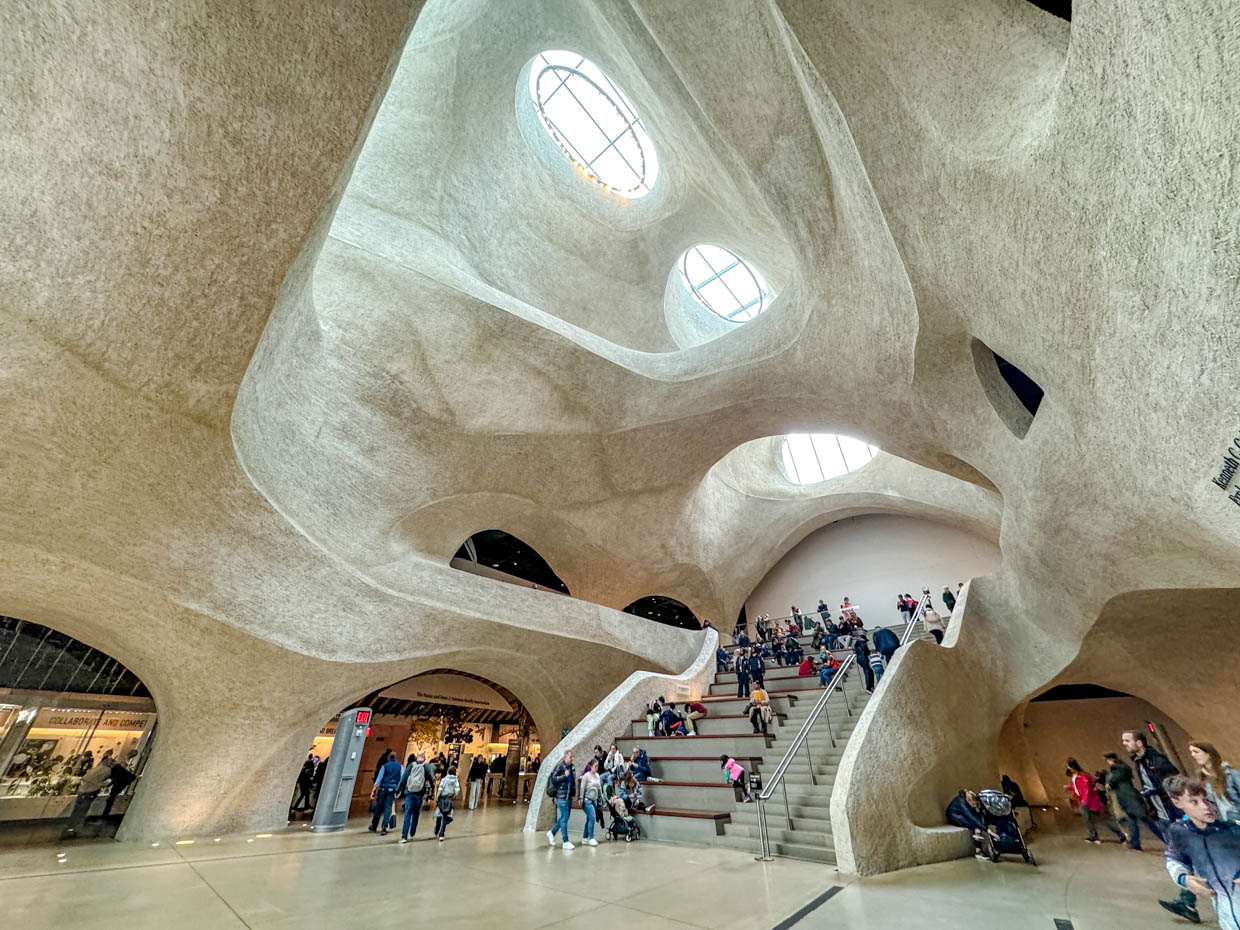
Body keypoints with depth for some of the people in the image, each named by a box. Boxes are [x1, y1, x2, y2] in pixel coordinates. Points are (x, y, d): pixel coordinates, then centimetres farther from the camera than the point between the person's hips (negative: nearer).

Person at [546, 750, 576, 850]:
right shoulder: (560, 767, -11)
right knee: (564, 818, -3)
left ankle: (552, 832, 33)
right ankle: (566, 842, 6)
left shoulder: (571, 768, 12)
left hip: (569, 796, 8)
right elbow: (553, 779, -16)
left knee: (564, 818, 15)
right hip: (562, 796, -8)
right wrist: (564, 776, -22)